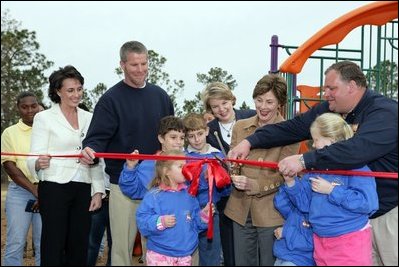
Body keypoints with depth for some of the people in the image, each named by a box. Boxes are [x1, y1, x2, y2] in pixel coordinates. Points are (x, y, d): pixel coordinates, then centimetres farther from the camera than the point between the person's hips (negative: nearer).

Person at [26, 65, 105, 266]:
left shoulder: (88, 118, 11)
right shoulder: (44, 118, 0)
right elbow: (34, 158, -5)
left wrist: (98, 191, 5)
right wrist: (40, 163, -28)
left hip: (83, 189, 4)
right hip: (54, 189, -4)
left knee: (79, 246, 7)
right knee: (54, 246, -1)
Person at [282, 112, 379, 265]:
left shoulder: (356, 166, -14)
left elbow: (368, 203, -24)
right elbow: (304, 204, 8)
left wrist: (331, 190, -20)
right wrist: (291, 182, -8)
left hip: (350, 243, -6)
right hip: (320, 242, 6)